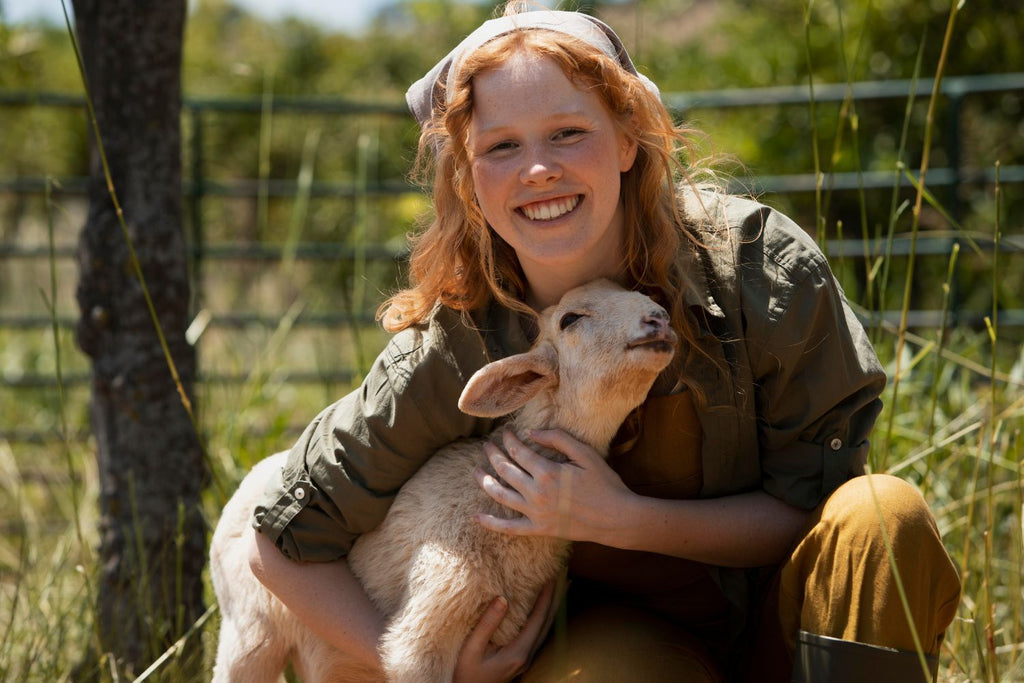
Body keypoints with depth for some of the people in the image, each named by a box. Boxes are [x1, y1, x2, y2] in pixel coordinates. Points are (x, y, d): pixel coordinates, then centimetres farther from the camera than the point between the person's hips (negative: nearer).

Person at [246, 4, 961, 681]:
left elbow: (816, 500, -12)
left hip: (780, 618, 2)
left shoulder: (759, 266, -19)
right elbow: (284, 546, -8)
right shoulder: (451, 352, -18)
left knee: (886, 514, -31)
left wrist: (625, 521, -24)